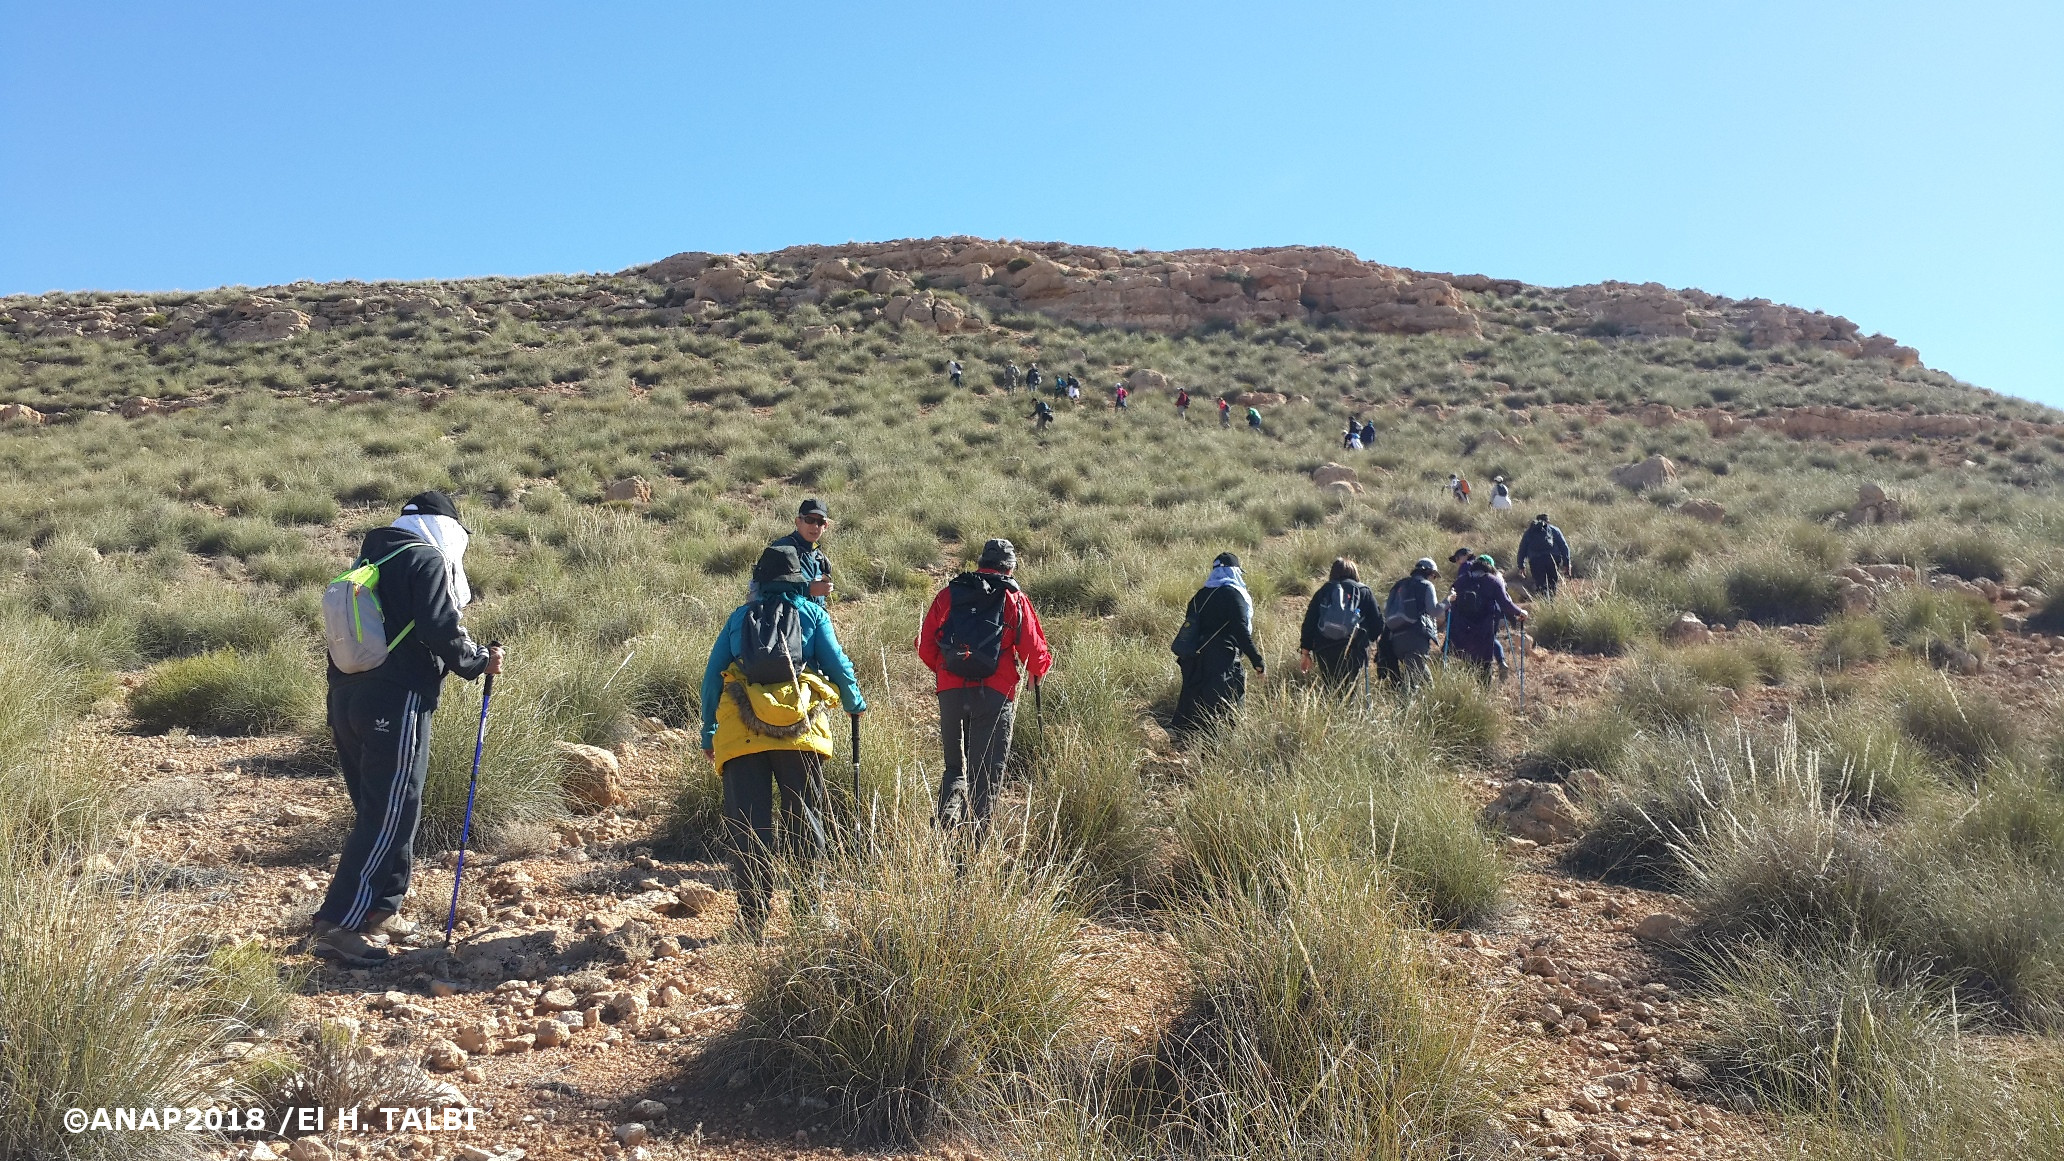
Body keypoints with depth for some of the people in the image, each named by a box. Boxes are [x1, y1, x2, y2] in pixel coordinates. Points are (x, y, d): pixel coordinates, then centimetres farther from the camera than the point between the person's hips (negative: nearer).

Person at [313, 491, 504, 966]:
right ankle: (336, 926, -8)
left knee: (376, 811, 18)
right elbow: (441, 633, -14)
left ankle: (380, 913, 25)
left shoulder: (370, 559, 20)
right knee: (388, 818, -6)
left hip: (346, 698, 9)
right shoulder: (426, 559, -5)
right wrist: (480, 660, 1)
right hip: (396, 703, -9)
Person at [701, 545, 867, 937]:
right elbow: (838, 666, 8)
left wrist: (708, 734, 21)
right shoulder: (812, 613, 13)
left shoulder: (739, 617, 18)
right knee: (805, 821, 11)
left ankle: (753, 920, 3)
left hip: (741, 733, 1)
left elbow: (712, 676, 15)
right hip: (800, 731, -1)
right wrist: (856, 705, 26)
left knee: (747, 828, 4)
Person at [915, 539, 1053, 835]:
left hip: (950, 691, 2)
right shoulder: (1014, 600, 4)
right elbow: (1035, 650, 2)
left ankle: (947, 812, -4)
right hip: (995, 694, -2)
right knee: (987, 769, 6)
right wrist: (1038, 671, 24)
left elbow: (925, 646, 10)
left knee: (955, 764, 19)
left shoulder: (948, 594, 10)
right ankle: (976, 831, 3)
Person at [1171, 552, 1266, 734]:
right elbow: (1242, 632, -14)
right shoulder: (1233, 594, -6)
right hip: (1221, 665, -7)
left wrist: (1184, 659, 26)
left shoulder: (1201, 595, 14)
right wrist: (1258, 663, -13)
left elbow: (1189, 628, 17)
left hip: (1194, 663, 7)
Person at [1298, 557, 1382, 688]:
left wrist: (1305, 652, 11)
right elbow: (1377, 624, 7)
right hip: (1353, 652, -2)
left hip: (1324, 651, 2)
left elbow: (1309, 623, 8)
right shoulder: (1364, 592, 10)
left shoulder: (1323, 591, 13)